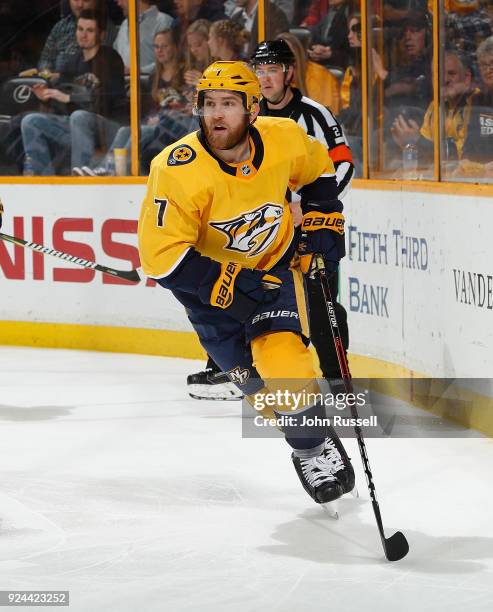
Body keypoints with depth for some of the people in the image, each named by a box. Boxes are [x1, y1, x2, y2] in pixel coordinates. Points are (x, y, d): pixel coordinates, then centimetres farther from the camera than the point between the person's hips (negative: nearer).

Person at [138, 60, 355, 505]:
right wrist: (229, 286, -32)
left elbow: (319, 169, 6)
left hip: (271, 262, 1)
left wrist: (323, 224, 0)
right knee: (247, 371, -2)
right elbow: (162, 256, -31)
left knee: (281, 352, -19)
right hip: (205, 273, -1)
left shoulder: (284, 139, -20)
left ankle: (316, 446, 2)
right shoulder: (178, 171, -32)